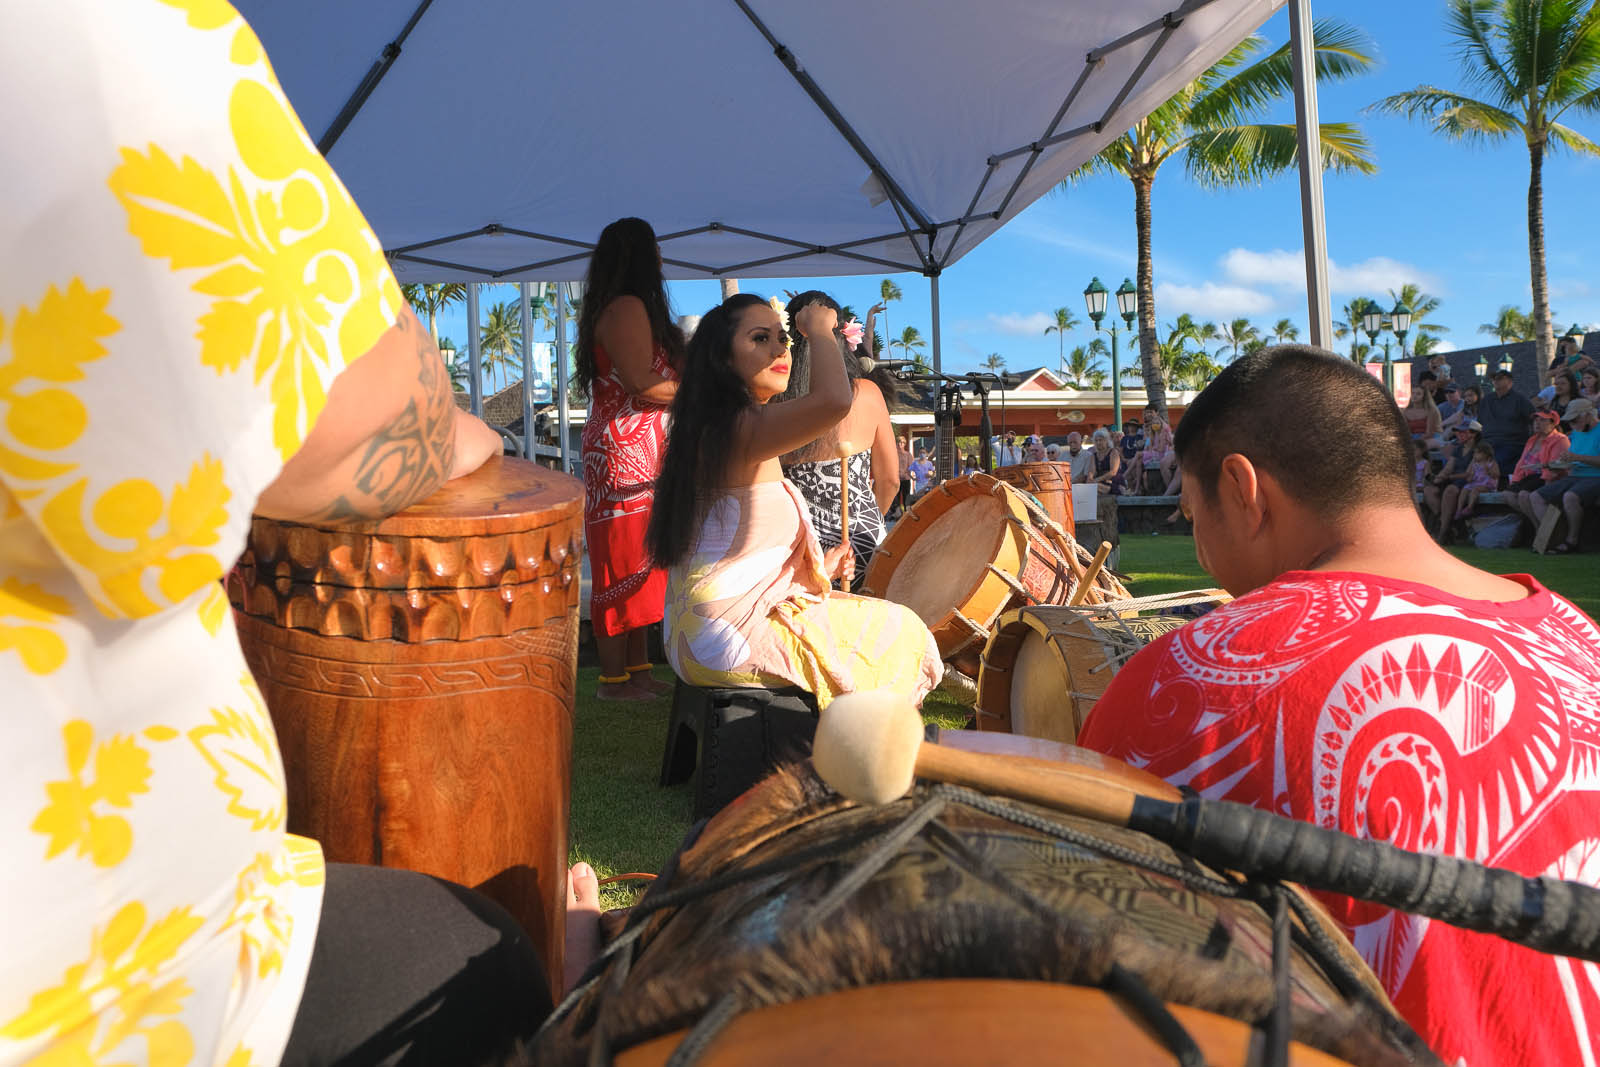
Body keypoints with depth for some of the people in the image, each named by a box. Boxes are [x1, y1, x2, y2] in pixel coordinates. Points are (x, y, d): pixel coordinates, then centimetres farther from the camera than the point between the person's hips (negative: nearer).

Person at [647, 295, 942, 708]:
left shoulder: (710, 429, 13)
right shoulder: (741, 427, -19)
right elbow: (833, 400, -39)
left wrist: (817, 568, 11)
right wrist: (818, 329, -20)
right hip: (733, 637, -10)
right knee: (901, 633, 4)